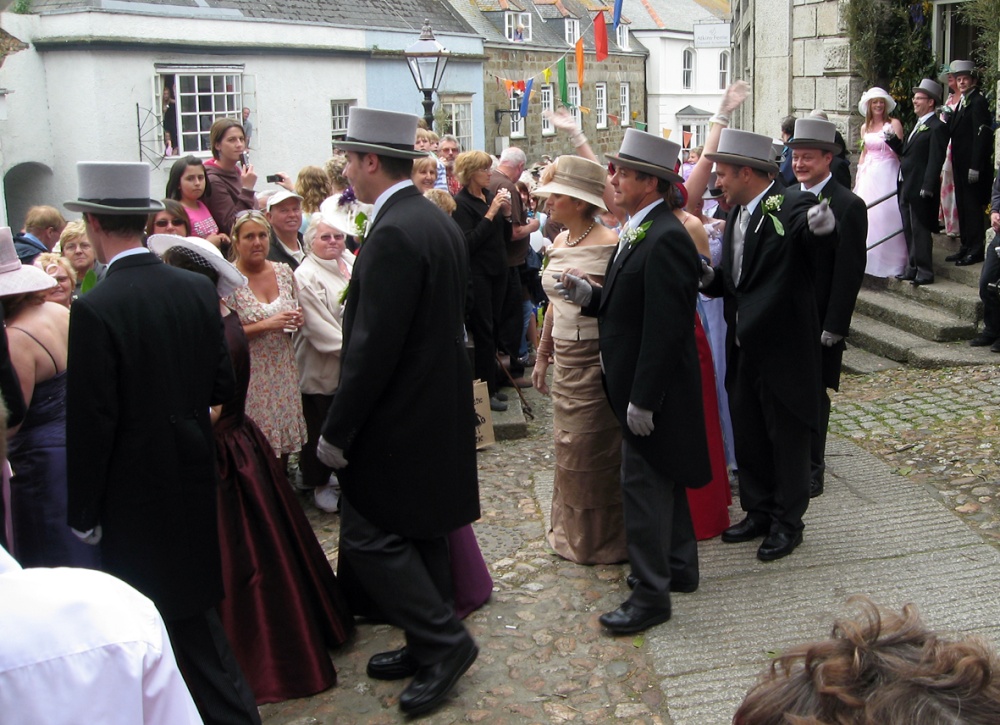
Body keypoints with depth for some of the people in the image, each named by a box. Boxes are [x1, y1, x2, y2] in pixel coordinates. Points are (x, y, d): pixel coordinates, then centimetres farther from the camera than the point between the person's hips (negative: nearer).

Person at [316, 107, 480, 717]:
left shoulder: (393, 234, -21)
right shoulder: (438, 221, 9)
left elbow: (374, 346, -24)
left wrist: (337, 432, -16)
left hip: (400, 417, -10)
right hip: (439, 409, 10)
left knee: (369, 534, 1)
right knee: (420, 534, 17)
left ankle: (444, 640, 7)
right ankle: (430, 647, 29)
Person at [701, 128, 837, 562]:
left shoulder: (791, 205, -14)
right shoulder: (735, 216, 9)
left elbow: (824, 240, -33)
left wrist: (822, 226, -55)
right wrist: (710, 278, -9)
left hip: (785, 348, -8)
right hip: (743, 347, 8)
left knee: (787, 438, 8)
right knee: (747, 436, 17)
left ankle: (787, 522, 24)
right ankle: (759, 512, 34)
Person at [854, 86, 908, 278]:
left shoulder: (894, 124, 0)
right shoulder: (865, 127, 15)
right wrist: (859, 176, 12)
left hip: (887, 173, -5)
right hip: (868, 174, 5)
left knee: (885, 215, -8)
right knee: (864, 215, -1)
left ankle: (887, 261, -3)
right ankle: (866, 260, 6)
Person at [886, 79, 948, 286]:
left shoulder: (937, 127, -11)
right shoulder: (918, 125, 19)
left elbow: (935, 160, -17)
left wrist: (926, 188, -22)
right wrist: (892, 139, 2)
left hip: (920, 189, -9)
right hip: (906, 188, 9)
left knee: (920, 231, -5)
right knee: (909, 231, 13)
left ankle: (925, 273, 1)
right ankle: (912, 269, 21)